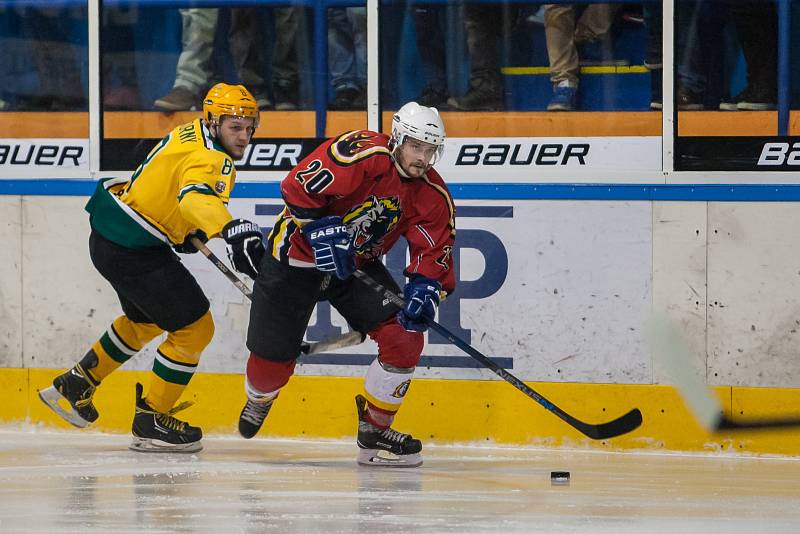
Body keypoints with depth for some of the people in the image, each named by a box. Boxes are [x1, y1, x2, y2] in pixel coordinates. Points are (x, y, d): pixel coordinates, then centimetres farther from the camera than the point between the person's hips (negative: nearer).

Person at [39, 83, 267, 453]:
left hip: (109, 235, 11)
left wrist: (189, 231, 21)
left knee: (145, 320, 32)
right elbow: (197, 197, -45)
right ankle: (151, 422, 5)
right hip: (132, 251, -11)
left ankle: (75, 385, 43)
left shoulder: (189, 134, 10)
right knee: (194, 326, -4)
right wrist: (233, 231, -61)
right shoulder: (212, 160, -22)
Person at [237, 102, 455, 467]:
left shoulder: (433, 196, -7)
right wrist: (321, 230, -34)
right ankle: (259, 399, 40)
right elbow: (298, 186, -29)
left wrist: (425, 287, -26)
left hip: (357, 264, 5)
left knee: (405, 337, -13)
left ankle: (374, 432, 2)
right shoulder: (364, 154, -27)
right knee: (272, 357, 0)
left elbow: (435, 254, -7)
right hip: (298, 256, -5)